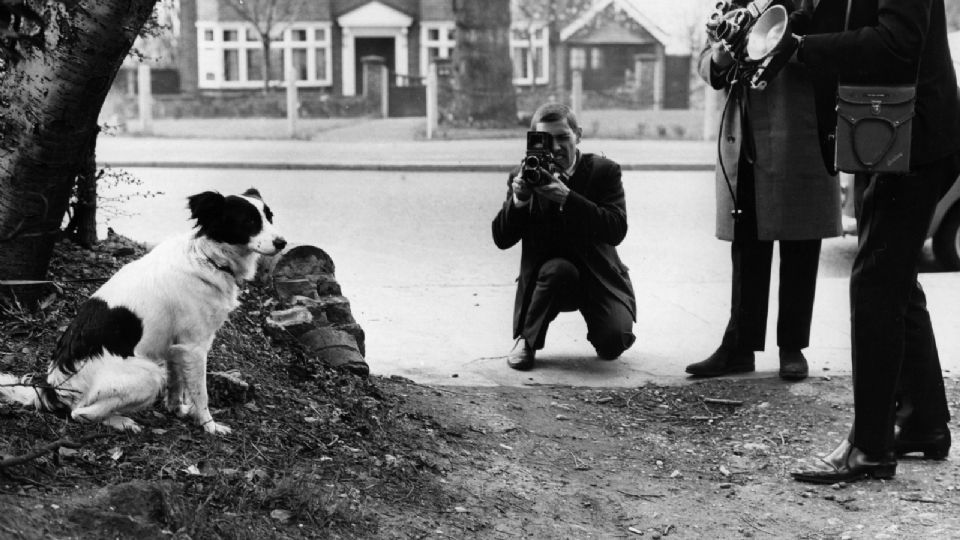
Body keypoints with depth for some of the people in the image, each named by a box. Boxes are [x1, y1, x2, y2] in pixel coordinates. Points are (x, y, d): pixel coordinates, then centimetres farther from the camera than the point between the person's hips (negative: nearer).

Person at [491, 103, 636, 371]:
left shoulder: (604, 171, -7)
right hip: (547, 278, 0)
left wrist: (566, 197, -31)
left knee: (613, 343, -23)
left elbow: (616, 231, -21)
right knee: (557, 269, -35)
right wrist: (518, 199, -25)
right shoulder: (523, 177, -1)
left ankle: (600, 331, 17)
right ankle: (527, 340, -11)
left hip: (599, 276, 0)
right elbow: (502, 239, -6)